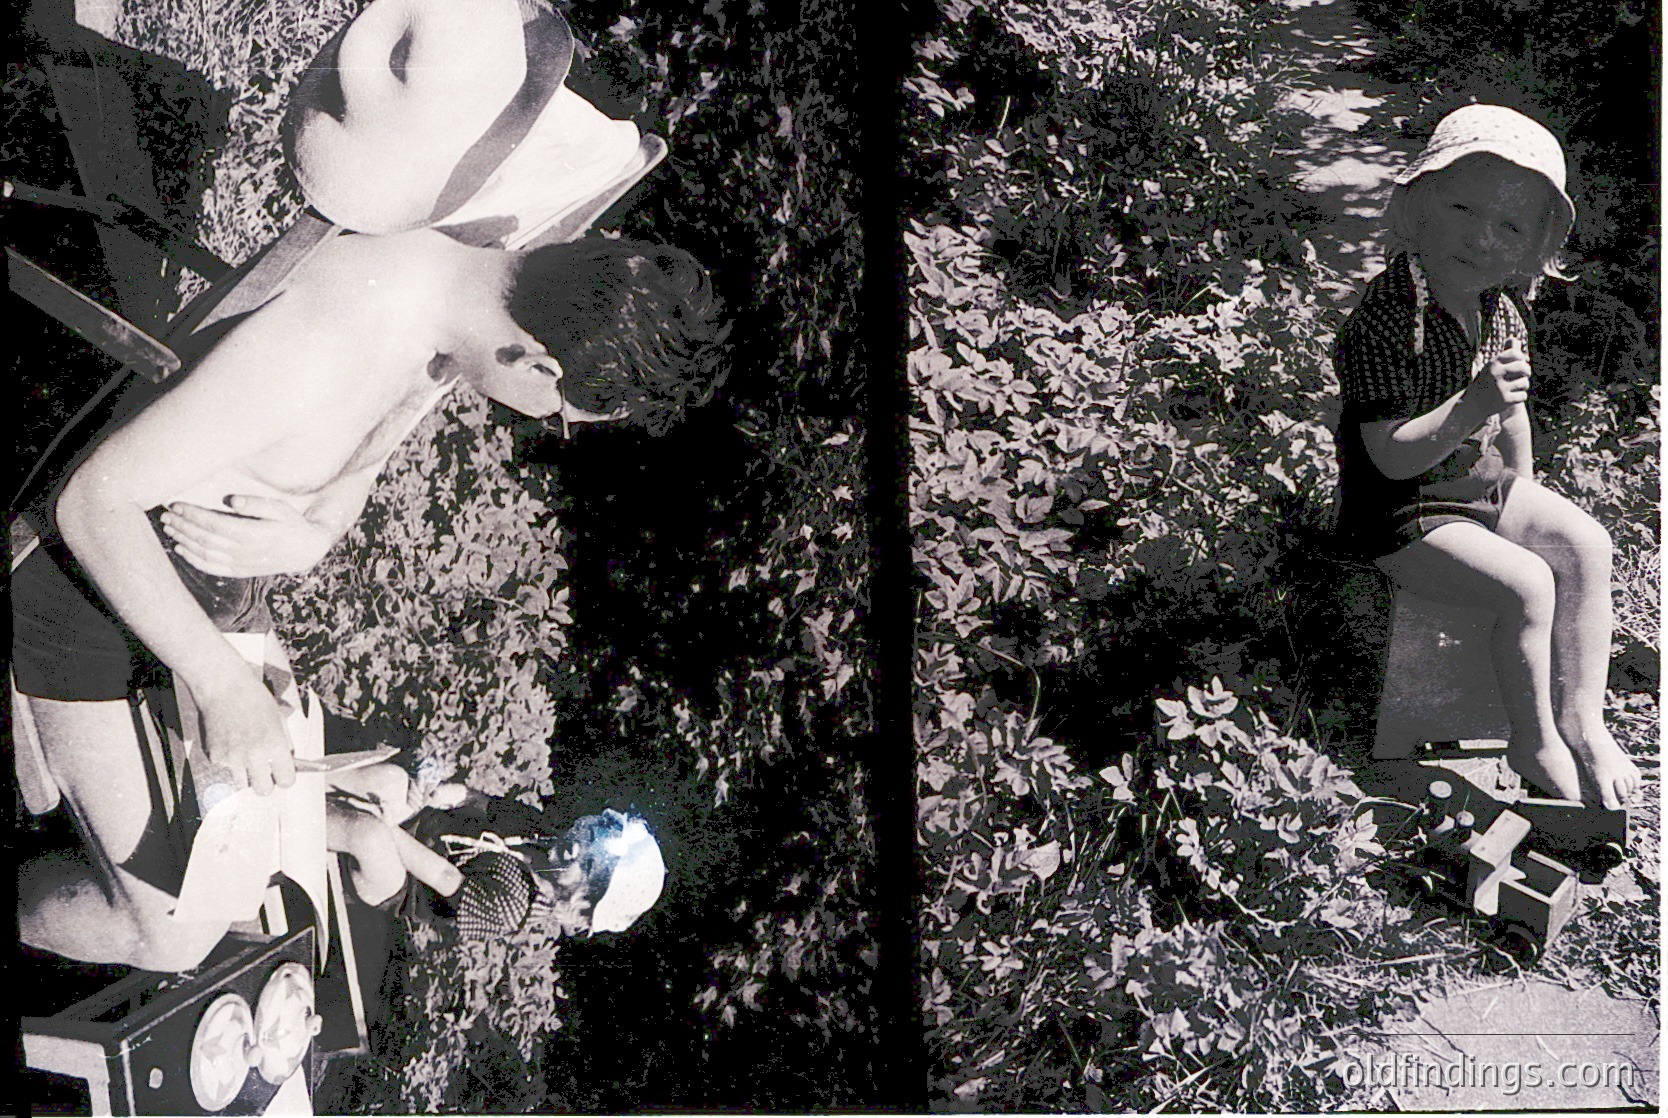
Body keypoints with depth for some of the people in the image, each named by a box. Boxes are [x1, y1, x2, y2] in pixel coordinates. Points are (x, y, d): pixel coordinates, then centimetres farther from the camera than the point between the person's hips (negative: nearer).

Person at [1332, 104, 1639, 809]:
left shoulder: (1501, 314, -1)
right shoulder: (1386, 324, -28)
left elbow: (1511, 416, 15)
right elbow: (1393, 456, -30)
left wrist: (1522, 488, 15)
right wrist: (1471, 408, -41)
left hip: (1479, 486, 9)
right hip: (1401, 515, -9)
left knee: (1587, 545, -1)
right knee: (1526, 585, -19)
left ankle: (1581, 720, 10)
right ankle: (1535, 745, 3)